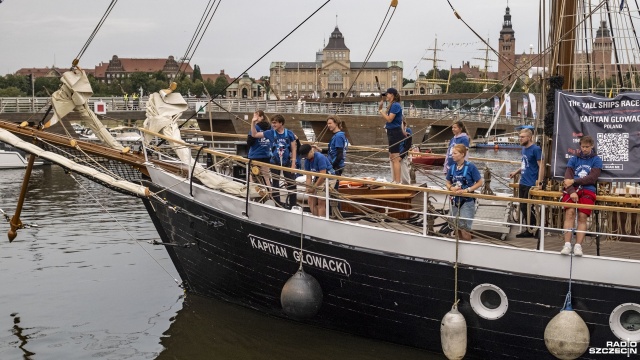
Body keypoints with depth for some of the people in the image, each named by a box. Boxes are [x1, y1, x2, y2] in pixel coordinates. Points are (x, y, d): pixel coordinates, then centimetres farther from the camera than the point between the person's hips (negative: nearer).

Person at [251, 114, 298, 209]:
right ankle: (277, 204, 20)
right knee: (275, 184, 9)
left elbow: (293, 149, -5)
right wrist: (253, 123, -14)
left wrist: (293, 164, -9)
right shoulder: (270, 133, -5)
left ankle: (293, 204, 9)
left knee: (291, 183, 0)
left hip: (287, 162, -1)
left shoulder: (289, 134, -9)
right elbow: (254, 135, 1)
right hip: (275, 162, 1)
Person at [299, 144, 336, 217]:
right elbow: (308, 176, -1)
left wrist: (314, 187, -19)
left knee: (321, 203, -14)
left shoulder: (320, 157, -24)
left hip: (328, 178, -8)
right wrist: (308, 188, -15)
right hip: (317, 178, 8)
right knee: (311, 201, 5)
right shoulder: (307, 160, -2)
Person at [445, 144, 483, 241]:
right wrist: (452, 188, -13)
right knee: (458, 228, 15)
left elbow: (479, 183, -9)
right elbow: (448, 183, 10)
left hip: (467, 201, -5)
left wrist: (466, 190, -19)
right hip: (455, 200, 5)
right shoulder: (452, 167, 0)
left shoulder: (470, 167, -14)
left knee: (464, 228, -8)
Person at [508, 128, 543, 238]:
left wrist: (539, 180, -22)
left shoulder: (536, 149, -12)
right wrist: (516, 172, 18)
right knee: (522, 207, 11)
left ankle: (534, 230, 8)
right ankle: (529, 230, 20)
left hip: (531, 184, -9)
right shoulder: (524, 148, 13)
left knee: (527, 208, -5)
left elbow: (541, 165, -15)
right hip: (522, 183, 9)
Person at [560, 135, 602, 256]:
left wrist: (573, 181, -7)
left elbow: (592, 178, -2)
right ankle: (567, 244, -26)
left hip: (587, 191, -1)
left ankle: (578, 246, -21)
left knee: (582, 216, -17)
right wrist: (571, 191, -14)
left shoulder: (596, 160, 12)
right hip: (572, 189, 1)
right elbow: (568, 177, 3)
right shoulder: (574, 159, 16)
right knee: (570, 212, -21)